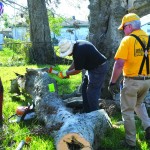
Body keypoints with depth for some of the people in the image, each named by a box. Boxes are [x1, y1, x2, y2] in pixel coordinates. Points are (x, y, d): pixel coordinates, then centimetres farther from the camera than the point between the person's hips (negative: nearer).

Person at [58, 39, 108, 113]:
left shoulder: (79, 52, -29)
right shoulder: (76, 45, 1)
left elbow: (77, 70, -16)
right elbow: (75, 61, 16)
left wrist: (66, 73, -2)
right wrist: (68, 70, 10)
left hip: (99, 68, -11)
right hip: (92, 67, 11)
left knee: (92, 91, -9)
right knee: (84, 89, 14)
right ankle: (86, 111, 22)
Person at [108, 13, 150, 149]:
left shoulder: (128, 40, -12)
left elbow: (119, 64, -18)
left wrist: (112, 82, -10)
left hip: (132, 81, -6)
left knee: (128, 111, 9)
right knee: (139, 104, 30)